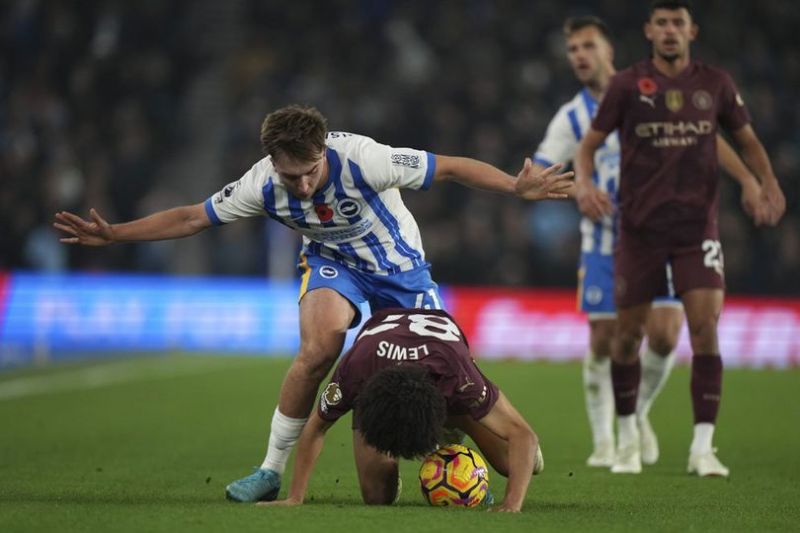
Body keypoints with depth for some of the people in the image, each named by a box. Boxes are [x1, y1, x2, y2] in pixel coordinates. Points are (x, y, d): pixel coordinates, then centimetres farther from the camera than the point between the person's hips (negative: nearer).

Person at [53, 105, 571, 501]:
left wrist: (519, 188, -39)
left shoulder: (362, 159, -35)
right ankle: (273, 472, -13)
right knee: (319, 349, -27)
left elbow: (454, 167, -30)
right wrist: (114, 234, -18)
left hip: (400, 265, -1)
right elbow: (191, 217, -12)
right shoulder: (263, 184, -23)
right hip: (333, 262, 1)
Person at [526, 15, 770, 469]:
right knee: (603, 342, -5)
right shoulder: (572, 117, 2)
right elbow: (536, 176, -3)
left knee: (664, 335, -11)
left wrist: (747, 178, -4)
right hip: (604, 241, 0)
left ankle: (639, 413, 16)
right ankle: (604, 440, 11)